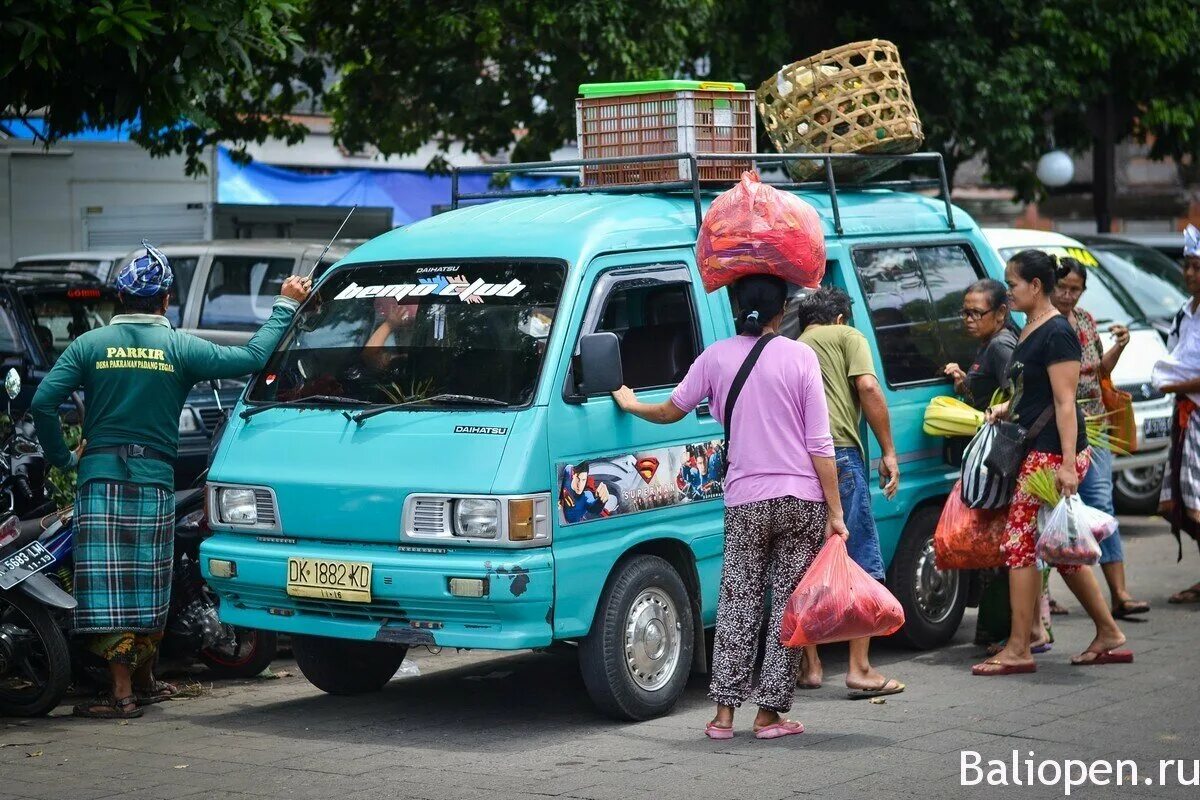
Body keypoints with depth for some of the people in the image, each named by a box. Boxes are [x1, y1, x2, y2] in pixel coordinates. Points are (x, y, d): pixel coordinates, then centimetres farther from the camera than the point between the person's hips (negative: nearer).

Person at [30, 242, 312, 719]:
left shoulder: (89, 345, 2)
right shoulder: (180, 348, 0)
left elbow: (43, 402, -6)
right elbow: (253, 358, -5)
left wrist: (62, 457, 8)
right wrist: (285, 306, 7)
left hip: (100, 480, -1)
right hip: (155, 482, 1)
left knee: (109, 586, -2)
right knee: (148, 585, 13)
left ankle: (122, 693, -6)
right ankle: (143, 681, 24)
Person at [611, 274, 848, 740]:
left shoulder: (717, 357, 2)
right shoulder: (799, 356, -4)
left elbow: (670, 411, 16)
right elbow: (819, 444, -5)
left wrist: (630, 404, 37)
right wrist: (835, 512, -2)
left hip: (745, 500, 2)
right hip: (802, 499, -2)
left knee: (738, 601, 9)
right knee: (789, 602, 5)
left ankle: (724, 711, 5)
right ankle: (770, 712, 5)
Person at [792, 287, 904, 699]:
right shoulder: (847, 336, 12)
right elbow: (868, 388, -3)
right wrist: (888, 452, -2)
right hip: (837, 451, -6)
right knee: (862, 564, -2)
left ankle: (811, 665, 18)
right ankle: (860, 669, -7)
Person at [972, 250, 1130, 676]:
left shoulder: (1057, 333, -13)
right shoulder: (1030, 331, 16)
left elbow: (1065, 402, -19)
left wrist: (1068, 464, -23)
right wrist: (1006, 408, 10)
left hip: (1053, 452, -10)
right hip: (1037, 449, 10)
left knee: (1020, 544, -8)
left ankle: (1018, 650, -3)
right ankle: (1110, 637, 19)